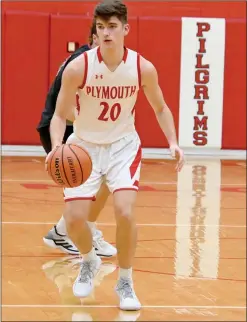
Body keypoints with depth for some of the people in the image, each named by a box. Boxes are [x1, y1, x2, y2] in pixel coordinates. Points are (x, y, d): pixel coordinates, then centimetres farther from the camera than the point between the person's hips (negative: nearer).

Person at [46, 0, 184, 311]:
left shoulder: (143, 68, -14)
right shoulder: (78, 67, -20)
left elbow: (160, 108, 4)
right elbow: (59, 115, -12)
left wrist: (173, 143, -11)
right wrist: (57, 147, -31)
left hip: (123, 146, 0)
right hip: (85, 146, 0)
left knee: (125, 212, -20)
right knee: (74, 219, -9)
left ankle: (125, 282, 3)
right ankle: (89, 262, 26)